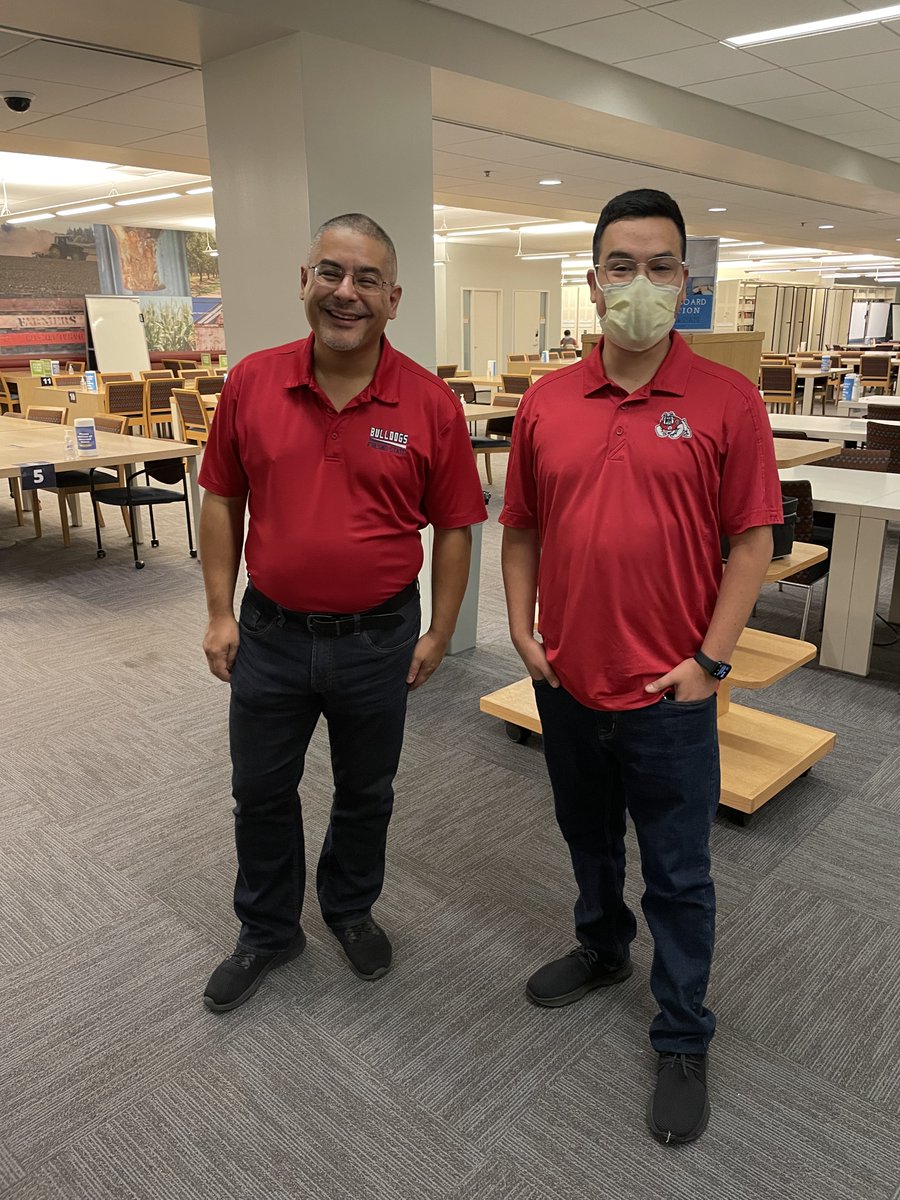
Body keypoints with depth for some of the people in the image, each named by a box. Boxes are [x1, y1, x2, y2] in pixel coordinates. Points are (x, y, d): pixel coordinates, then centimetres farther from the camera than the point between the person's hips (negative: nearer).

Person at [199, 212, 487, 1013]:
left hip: (378, 639, -1)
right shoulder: (251, 383, -5)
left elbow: (453, 528, -3)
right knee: (260, 793, 17)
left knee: (366, 793, 19)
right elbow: (222, 501, 3)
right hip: (270, 635, 2)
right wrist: (220, 611, 1)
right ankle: (267, 933, 41)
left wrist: (439, 634, -3)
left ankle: (351, 909, 46)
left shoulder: (431, 404, -10)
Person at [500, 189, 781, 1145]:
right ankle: (600, 949, 51)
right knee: (588, 839, 25)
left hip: (669, 694, -3)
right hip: (565, 681, 4)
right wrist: (521, 632, 1)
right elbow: (520, 529, 8)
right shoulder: (545, 402, 1)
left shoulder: (726, 401, -8)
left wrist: (709, 660, -11)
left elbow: (752, 540, -7)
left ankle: (683, 1041, 32)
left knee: (677, 877, 11)